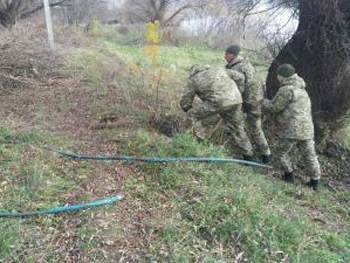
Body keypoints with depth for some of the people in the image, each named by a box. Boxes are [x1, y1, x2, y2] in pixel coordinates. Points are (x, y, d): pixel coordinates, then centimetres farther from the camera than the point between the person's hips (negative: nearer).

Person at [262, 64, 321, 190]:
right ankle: (315, 182, 23)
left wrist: (264, 102, 8)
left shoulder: (287, 90, -12)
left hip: (292, 129, -9)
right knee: (309, 155, 14)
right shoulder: (301, 90, 19)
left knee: (281, 152, 11)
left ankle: (289, 174, 19)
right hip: (307, 128, 9)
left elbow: (275, 107, -10)